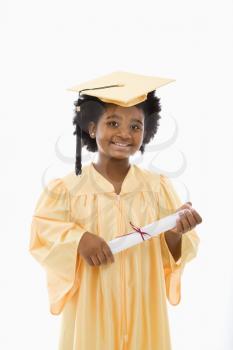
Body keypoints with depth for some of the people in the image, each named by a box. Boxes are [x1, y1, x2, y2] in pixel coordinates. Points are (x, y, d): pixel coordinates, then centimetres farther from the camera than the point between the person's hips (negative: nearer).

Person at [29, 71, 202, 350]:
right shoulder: (66, 189, -7)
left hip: (142, 312, 2)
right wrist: (77, 239, -25)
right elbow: (42, 235, -9)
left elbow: (173, 254, -1)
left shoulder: (159, 187, -2)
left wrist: (176, 232, -22)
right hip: (90, 314, -1)